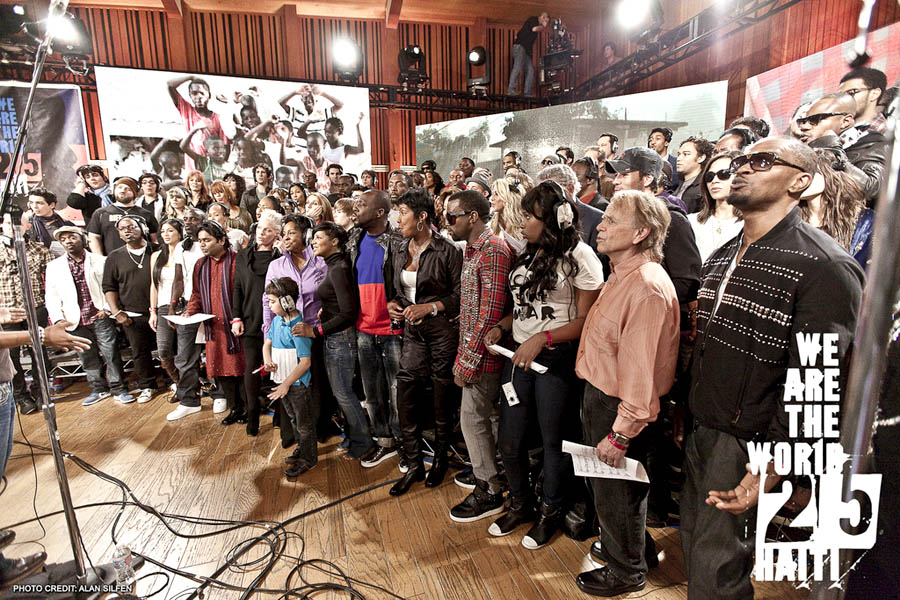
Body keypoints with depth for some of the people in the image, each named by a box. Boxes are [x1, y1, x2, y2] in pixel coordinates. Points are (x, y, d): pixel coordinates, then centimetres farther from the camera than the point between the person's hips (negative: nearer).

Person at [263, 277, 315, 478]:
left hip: (298, 383, -8)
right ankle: (301, 447, 43)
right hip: (283, 380, 9)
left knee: (304, 423, 8)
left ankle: (308, 458, 24)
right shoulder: (277, 321, 3)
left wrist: (286, 384, -21)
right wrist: (268, 360, -8)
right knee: (293, 418, 24)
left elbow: (305, 362, -23)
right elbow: (267, 343, 14)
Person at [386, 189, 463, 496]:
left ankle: (440, 461, 30)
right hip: (413, 330, 6)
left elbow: (460, 294, -10)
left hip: (443, 329, -5)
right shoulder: (400, 250, 10)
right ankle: (414, 465, 19)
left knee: (442, 399, 7)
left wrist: (430, 307, -18)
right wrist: (393, 304, 1)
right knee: (404, 396, 1)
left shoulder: (447, 251, -10)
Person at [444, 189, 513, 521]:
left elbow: (491, 311, -24)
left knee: (473, 417, 1)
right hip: (472, 348, 9)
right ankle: (496, 476, 36)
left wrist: (468, 360, -20)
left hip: (482, 351, -9)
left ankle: (488, 492, 19)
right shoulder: (472, 249, 13)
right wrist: (463, 354, 13)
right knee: (490, 414, 19)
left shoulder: (493, 249, -18)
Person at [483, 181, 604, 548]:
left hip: (557, 359, -6)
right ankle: (521, 505, 38)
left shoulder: (579, 255, -9)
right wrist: (500, 327, 3)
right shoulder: (528, 255, 14)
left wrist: (543, 338, -22)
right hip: (519, 354, 7)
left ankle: (551, 513, 36)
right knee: (508, 441, 12)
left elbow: (586, 319, -12)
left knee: (553, 441, 11)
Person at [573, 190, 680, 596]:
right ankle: (616, 548, 52)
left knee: (616, 493, 13)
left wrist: (620, 433, -23)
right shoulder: (621, 275, 6)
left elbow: (640, 368, -28)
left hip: (619, 407, -9)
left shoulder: (647, 287, -26)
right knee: (601, 484, 26)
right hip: (598, 396, 9)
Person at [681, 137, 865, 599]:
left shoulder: (825, 266, -15)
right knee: (692, 539, 20)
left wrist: (771, 470, -21)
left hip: (749, 443, -6)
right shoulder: (721, 257, 9)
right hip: (699, 430, 7)